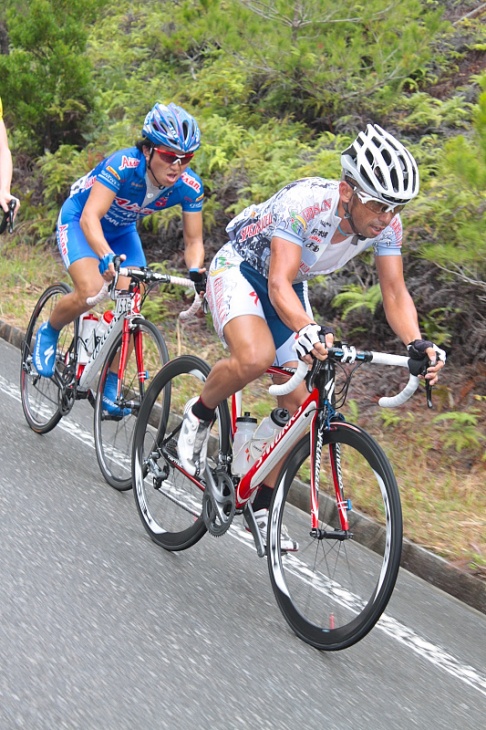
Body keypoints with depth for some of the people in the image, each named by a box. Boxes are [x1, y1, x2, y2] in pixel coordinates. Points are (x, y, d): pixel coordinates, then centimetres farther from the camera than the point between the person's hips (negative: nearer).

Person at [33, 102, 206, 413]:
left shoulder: (189, 187, -23)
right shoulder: (124, 165, -37)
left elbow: (194, 240, -15)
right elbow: (90, 217, -43)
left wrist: (195, 271, -38)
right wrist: (108, 258, -60)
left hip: (122, 230, 5)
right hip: (80, 219, -5)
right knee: (91, 291, -26)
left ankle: (110, 383, 5)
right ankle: (49, 332, 5)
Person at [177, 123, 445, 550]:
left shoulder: (386, 224, -18)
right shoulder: (304, 203, -36)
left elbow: (395, 294, -16)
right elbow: (278, 284, -43)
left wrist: (417, 344, -35)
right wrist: (308, 330, -62)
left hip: (290, 287, 6)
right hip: (240, 270, -6)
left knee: (300, 405, -2)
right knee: (255, 357, -36)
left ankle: (261, 507, 13)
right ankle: (200, 416, -4)